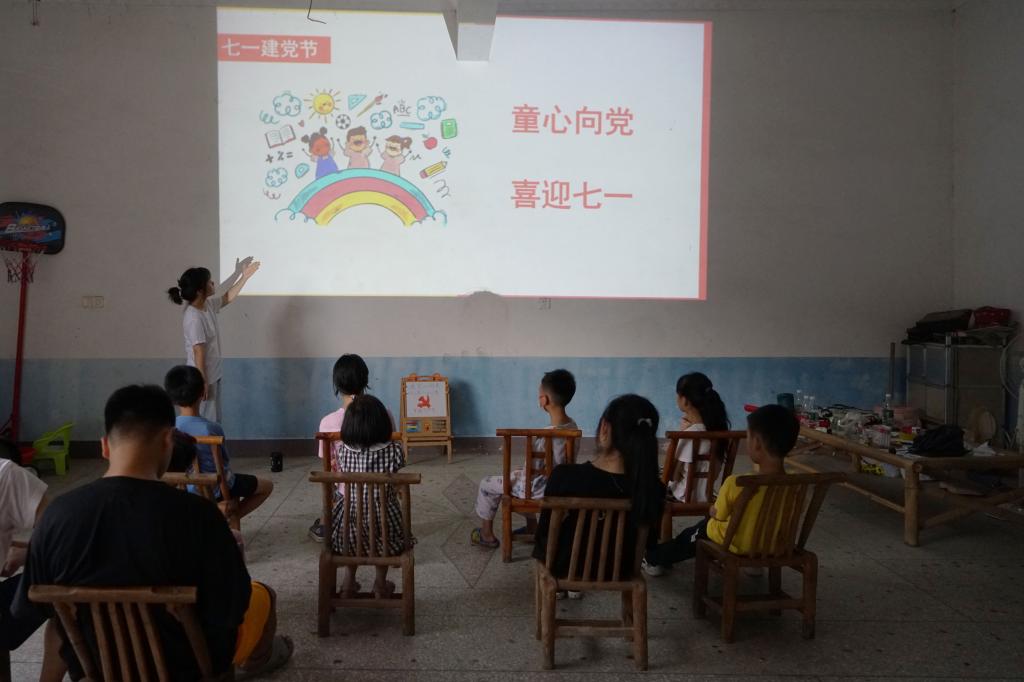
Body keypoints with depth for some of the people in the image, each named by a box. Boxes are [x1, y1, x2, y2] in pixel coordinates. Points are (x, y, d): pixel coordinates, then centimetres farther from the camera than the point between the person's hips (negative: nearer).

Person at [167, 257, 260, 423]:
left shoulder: (208, 305, 1)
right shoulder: (194, 317, -25)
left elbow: (227, 298, 21)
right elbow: (198, 352, -23)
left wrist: (244, 276, 17)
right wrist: (202, 382, -20)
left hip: (212, 374, 9)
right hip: (202, 377, -9)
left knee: (215, 421, 18)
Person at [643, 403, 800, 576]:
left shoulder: (736, 484, -31)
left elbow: (718, 515, -13)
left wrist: (713, 510, 10)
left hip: (738, 544, -4)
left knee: (695, 533, 26)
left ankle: (654, 559, 44)